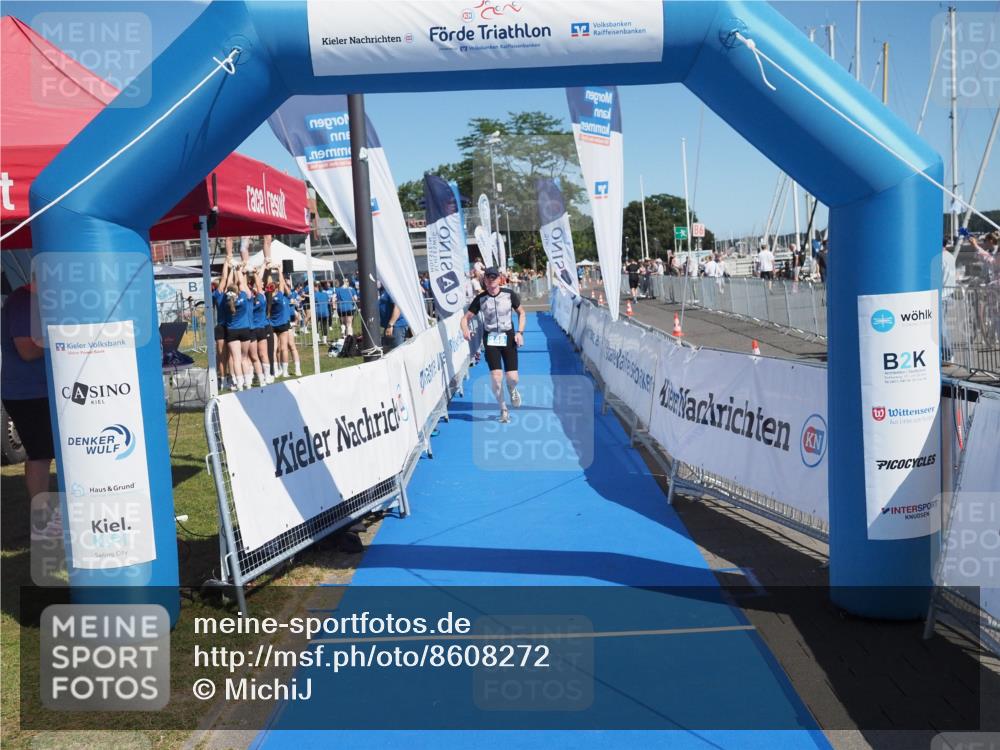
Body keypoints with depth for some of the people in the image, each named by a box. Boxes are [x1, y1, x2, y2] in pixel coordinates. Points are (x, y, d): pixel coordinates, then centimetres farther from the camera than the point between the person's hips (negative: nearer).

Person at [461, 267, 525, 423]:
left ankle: (512, 390, 34)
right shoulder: (481, 298, -4)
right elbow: (466, 317, -1)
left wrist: (520, 332, -5)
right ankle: (503, 409, 12)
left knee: (512, 378, -6)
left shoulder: (509, 294, -4)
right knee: (496, 377, -10)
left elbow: (521, 313, 7)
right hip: (490, 339, 0)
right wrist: (465, 329, -23)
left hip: (508, 337, 0)